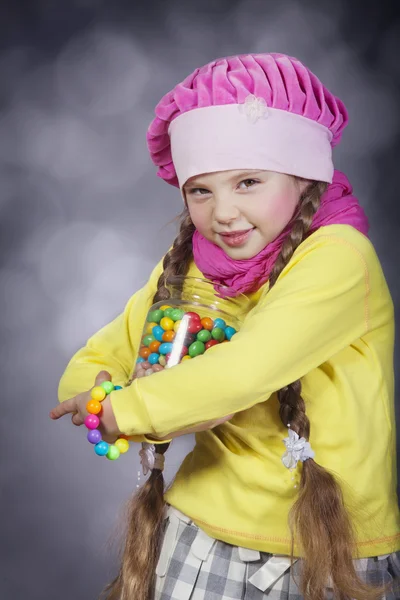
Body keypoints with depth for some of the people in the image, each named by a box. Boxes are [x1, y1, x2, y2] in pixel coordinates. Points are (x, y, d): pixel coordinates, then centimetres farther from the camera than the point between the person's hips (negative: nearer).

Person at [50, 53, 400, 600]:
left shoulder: (337, 253, -17)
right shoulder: (183, 270, 0)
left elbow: (245, 371, -27)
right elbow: (82, 372, 0)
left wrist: (120, 408, -13)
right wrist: (172, 413, -19)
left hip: (335, 554, -3)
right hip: (204, 537, 3)